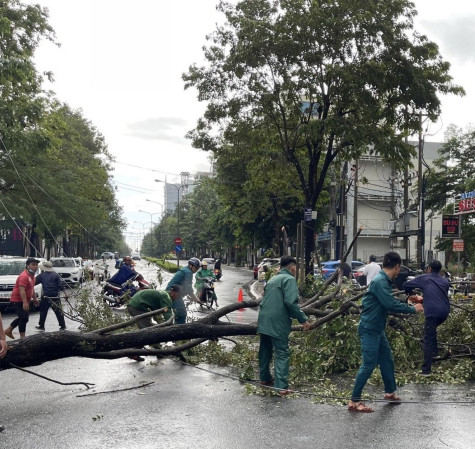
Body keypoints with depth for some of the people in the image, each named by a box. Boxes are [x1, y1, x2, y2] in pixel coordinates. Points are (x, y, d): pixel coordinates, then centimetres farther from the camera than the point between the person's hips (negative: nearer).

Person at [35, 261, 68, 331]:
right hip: (55, 296, 1)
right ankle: (63, 326, 7)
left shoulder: (41, 275, 1)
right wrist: (65, 293, -1)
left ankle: (41, 326, 15)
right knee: (59, 311, 5)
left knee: (43, 311, 12)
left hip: (46, 296, -1)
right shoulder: (56, 275, 3)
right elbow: (60, 285, -4)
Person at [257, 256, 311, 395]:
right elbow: (291, 302, -20)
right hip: (278, 324, -8)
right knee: (282, 354, -5)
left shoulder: (273, 279, 20)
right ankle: (282, 386, -9)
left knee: (265, 350, 19)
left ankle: (265, 378, 30)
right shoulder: (289, 279, -7)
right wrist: (303, 320, -14)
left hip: (264, 321, 8)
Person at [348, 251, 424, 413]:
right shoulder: (380, 281, -21)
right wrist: (413, 309, -13)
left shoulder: (384, 281, 10)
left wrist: (409, 304, 16)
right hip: (369, 329, -10)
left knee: (387, 359, 19)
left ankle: (390, 392, 36)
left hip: (377, 329, 10)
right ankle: (354, 401, -1)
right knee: (369, 364, -8)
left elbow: (390, 303, 17)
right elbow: (391, 304, -25)